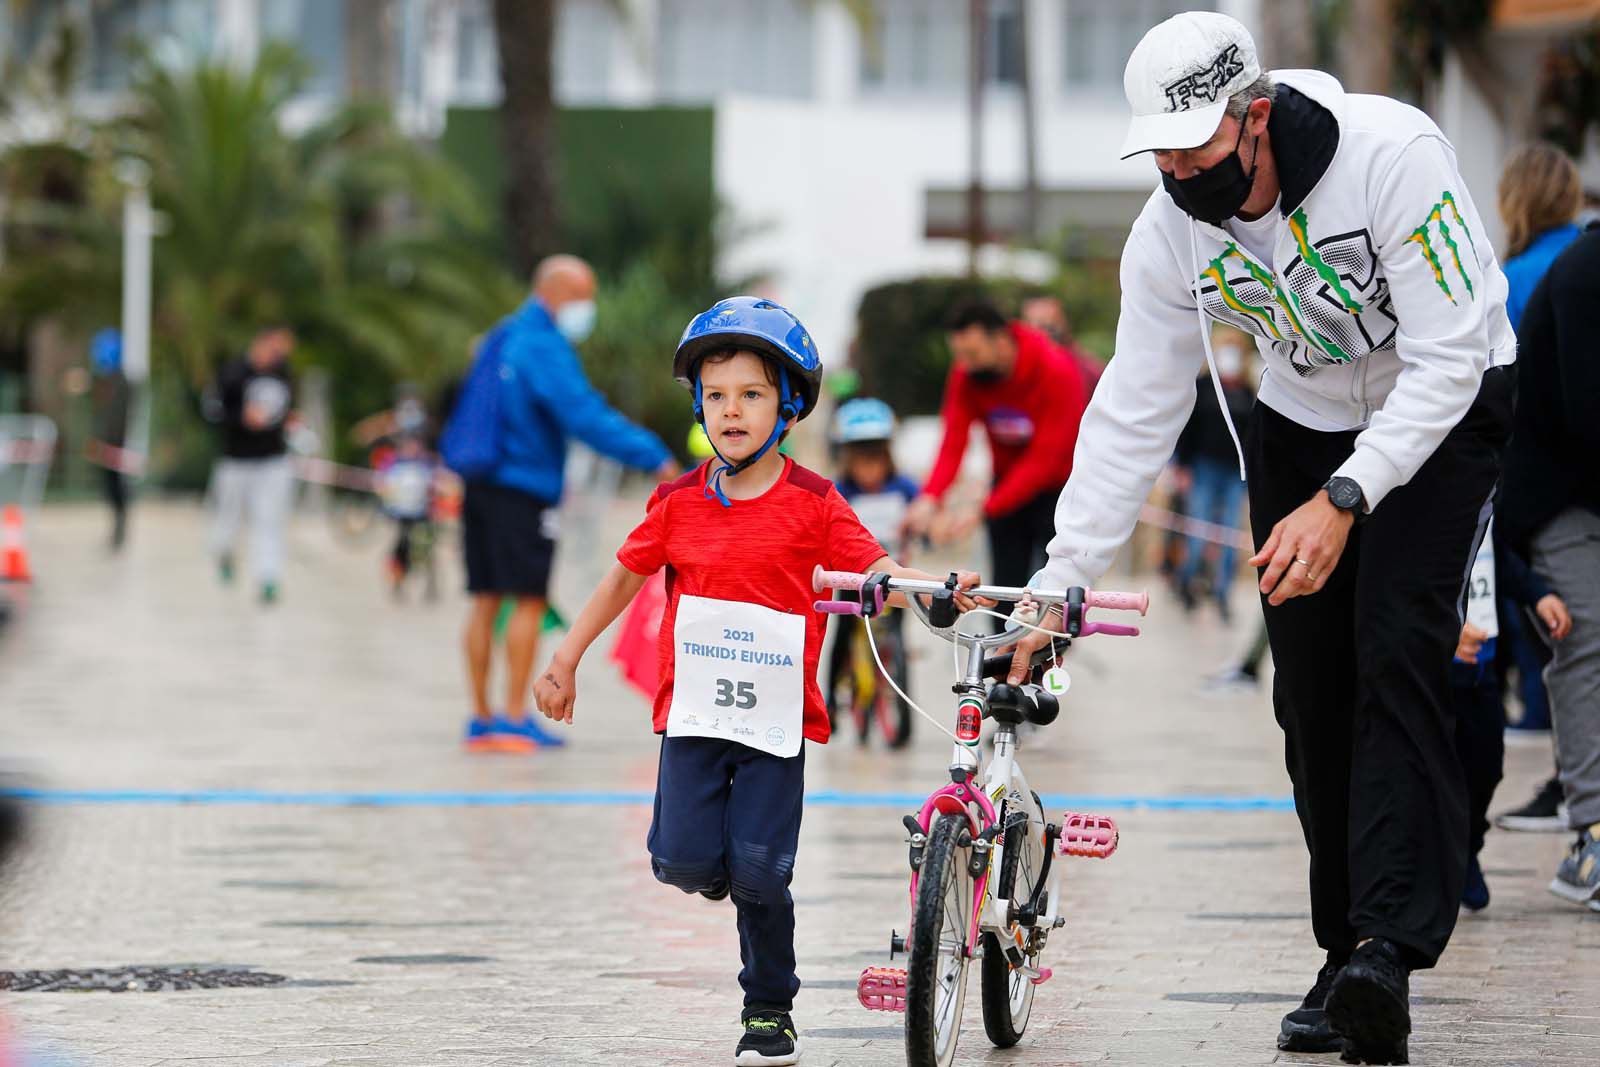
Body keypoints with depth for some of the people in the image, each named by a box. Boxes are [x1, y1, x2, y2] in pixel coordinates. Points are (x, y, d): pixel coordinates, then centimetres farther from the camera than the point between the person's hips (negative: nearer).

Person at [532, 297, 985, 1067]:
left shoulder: (811, 503, -3)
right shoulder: (679, 502, 3)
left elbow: (875, 569, -4)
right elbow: (625, 576, 15)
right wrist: (565, 660, 18)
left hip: (777, 717, -2)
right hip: (694, 712, 2)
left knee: (759, 872, -5)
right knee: (683, 859, -11)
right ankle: (738, 880, 26)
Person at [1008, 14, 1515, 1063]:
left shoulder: (1392, 152, -33)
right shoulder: (1170, 232, -17)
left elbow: (1447, 357, -31)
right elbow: (1135, 415, -8)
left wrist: (1341, 502, -39)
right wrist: (1061, 582, -14)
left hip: (1444, 407, -5)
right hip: (1302, 419, 5)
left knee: (1396, 650, -21)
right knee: (1311, 690, -1)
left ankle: (1389, 949, -29)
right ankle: (1345, 959, 6)